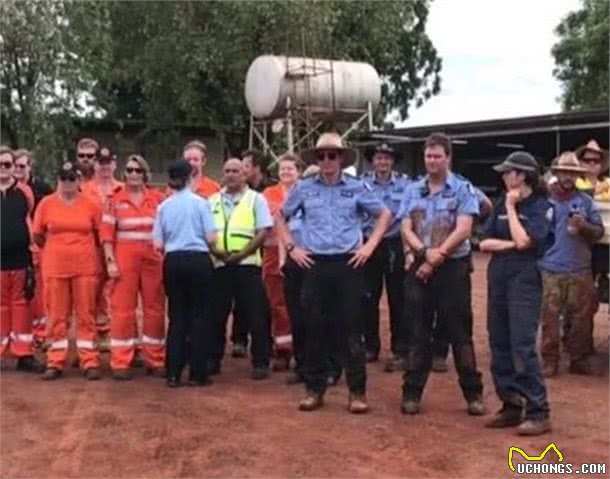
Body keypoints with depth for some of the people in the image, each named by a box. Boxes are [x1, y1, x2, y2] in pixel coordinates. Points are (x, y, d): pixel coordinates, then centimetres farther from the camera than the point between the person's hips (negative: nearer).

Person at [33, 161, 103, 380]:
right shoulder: (46, 203, 1)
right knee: (57, 316, 7)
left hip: (85, 267, -1)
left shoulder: (91, 204, -1)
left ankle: (90, 363, 9)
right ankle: (55, 363, 15)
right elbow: (37, 236, 9)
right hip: (55, 268, 1)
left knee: (86, 315, 4)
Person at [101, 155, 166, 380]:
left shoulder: (157, 198, 5)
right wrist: (110, 261, -8)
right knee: (123, 309, 2)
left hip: (153, 260, 1)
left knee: (155, 309, 6)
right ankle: (120, 363, 8)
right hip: (124, 260, -1)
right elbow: (107, 234, 0)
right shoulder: (116, 200, 3)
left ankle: (156, 360, 17)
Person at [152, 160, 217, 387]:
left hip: (173, 262, 3)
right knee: (199, 315, 5)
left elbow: (158, 244, 1)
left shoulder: (164, 206, 4)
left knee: (177, 315, 10)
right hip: (198, 260, -3)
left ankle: (173, 374, 9)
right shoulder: (200, 202, -5)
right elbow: (211, 238, -8)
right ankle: (197, 373, 6)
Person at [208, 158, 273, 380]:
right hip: (218, 265, 4)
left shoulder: (256, 199, 3)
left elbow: (263, 232, -4)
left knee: (255, 316, -2)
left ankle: (260, 362, 5)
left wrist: (240, 254, -12)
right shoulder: (212, 201, 14)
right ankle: (213, 360, 20)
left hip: (247, 265, -3)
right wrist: (215, 250, -8)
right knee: (216, 315, 9)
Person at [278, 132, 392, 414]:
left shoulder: (356, 187, 2)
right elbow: (281, 217, 18)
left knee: (351, 329, 0)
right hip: (315, 264, 1)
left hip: (348, 263, -1)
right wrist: (292, 247, 7)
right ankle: (314, 389, 16)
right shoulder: (304, 188, 5)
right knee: (314, 328, 5)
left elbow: (384, 214, 12)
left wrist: (370, 245, 2)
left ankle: (357, 391, 8)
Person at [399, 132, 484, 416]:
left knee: (459, 332, 2)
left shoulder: (463, 189, -2)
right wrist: (426, 252, -16)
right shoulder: (413, 191, 9)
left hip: (453, 268, -3)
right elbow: (406, 230, 1)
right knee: (418, 332, 7)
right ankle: (412, 392, 13)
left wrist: (436, 258, -14)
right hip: (419, 268, 3)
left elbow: (463, 230, -12)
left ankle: (473, 393, 11)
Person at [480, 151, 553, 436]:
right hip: (497, 278, 7)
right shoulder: (501, 205, 11)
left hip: (524, 280, -7)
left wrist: (511, 207, -9)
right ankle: (511, 406, 17)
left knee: (522, 347, -11)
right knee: (499, 347, 8)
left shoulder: (541, 206, -6)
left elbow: (523, 241, -19)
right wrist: (511, 244, -9)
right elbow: (484, 243, 7)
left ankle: (538, 413, -5)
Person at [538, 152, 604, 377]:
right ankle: (550, 360, 11)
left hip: (580, 270, 2)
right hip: (550, 270, -1)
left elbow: (599, 231, 5)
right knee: (550, 317, 1)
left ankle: (580, 359, 18)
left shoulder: (586, 201, 8)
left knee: (582, 317, 6)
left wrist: (584, 226, -14)